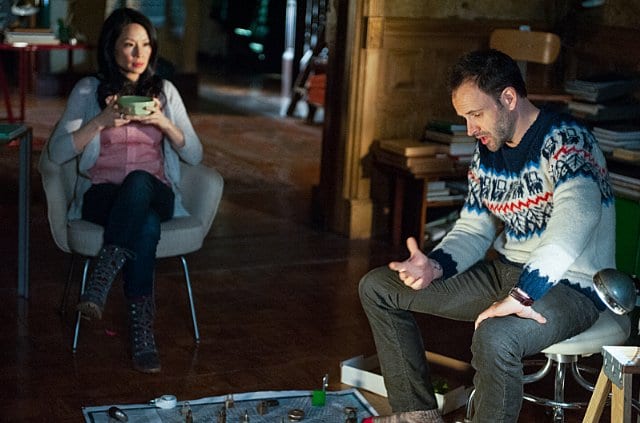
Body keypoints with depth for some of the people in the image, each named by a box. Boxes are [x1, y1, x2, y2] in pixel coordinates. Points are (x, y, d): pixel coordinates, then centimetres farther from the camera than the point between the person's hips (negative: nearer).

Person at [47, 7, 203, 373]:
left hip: (154, 194, 1)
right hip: (102, 195, -1)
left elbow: (195, 155, 7)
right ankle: (143, 330, -36)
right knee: (146, 226, -39)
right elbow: (58, 152, -3)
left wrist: (164, 123, -12)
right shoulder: (88, 90, 6)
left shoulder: (165, 91, 11)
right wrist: (102, 121, -17)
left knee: (138, 180, -40)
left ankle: (100, 284, -43)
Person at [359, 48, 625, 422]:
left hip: (571, 286, -9)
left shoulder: (564, 141, -20)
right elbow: (473, 230, 10)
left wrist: (521, 295, -43)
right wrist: (435, 266, -11)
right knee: (377, 287, 7)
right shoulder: (487, 152, 8)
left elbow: (576, 217, -37)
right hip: (506, 272, 9)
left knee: (495, 337, -42)